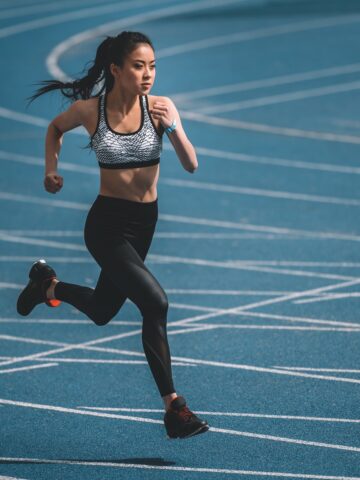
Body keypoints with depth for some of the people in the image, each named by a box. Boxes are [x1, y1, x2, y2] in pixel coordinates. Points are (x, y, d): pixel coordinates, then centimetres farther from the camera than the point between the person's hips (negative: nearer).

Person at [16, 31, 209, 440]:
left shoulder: (160, 107, -10)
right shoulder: (88, 109, -13)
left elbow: (191, 166, -18)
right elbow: (55, 128, 10)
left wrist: (172, 127, -31)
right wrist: (51, 169, 2)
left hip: (144, 222, 4)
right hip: (106, 223, -4)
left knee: (101, 312, 22)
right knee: (155, 302, -24)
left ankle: (48, 284, 54)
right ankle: (172, 406, -18)